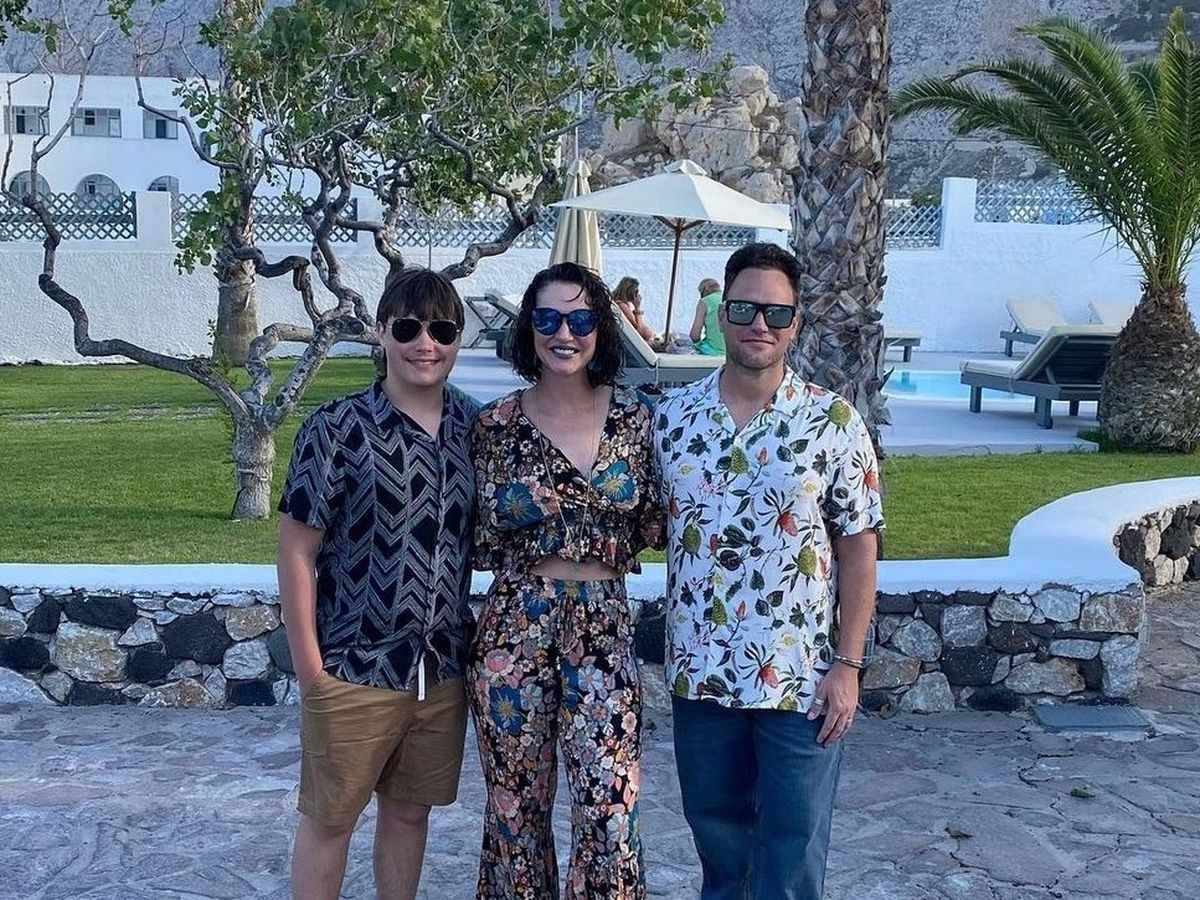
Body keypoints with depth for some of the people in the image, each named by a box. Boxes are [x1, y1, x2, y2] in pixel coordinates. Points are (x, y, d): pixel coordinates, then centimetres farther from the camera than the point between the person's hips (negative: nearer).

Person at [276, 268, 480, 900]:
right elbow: (297, 548, -10)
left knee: (409, 810, 18)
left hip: (443, 668, 4)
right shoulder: (338, 429, -11)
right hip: (353, 669, -4)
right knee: (329, 817, 10)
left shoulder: (474, 426, 2)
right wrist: (309, 666, -11)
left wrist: (472, 638, 8)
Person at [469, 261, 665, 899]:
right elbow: (481, 541, 2)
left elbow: (652, 527, 8)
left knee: (609, 809, -4)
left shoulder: (633, 417, 2)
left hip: (604, 627, 0)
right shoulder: (496, 423, -1)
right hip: (516, 625, 0)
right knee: (517, 803, 11)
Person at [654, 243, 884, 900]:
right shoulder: (672, 415, 1)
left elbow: (858, 547, -5)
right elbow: (651, 525, 10)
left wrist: (847, 665, -9)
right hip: (699, 674, 3)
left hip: (802, 680, -3)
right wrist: (671, 653, 5)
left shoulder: (833, 421, -7)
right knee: (718, 845, 18)